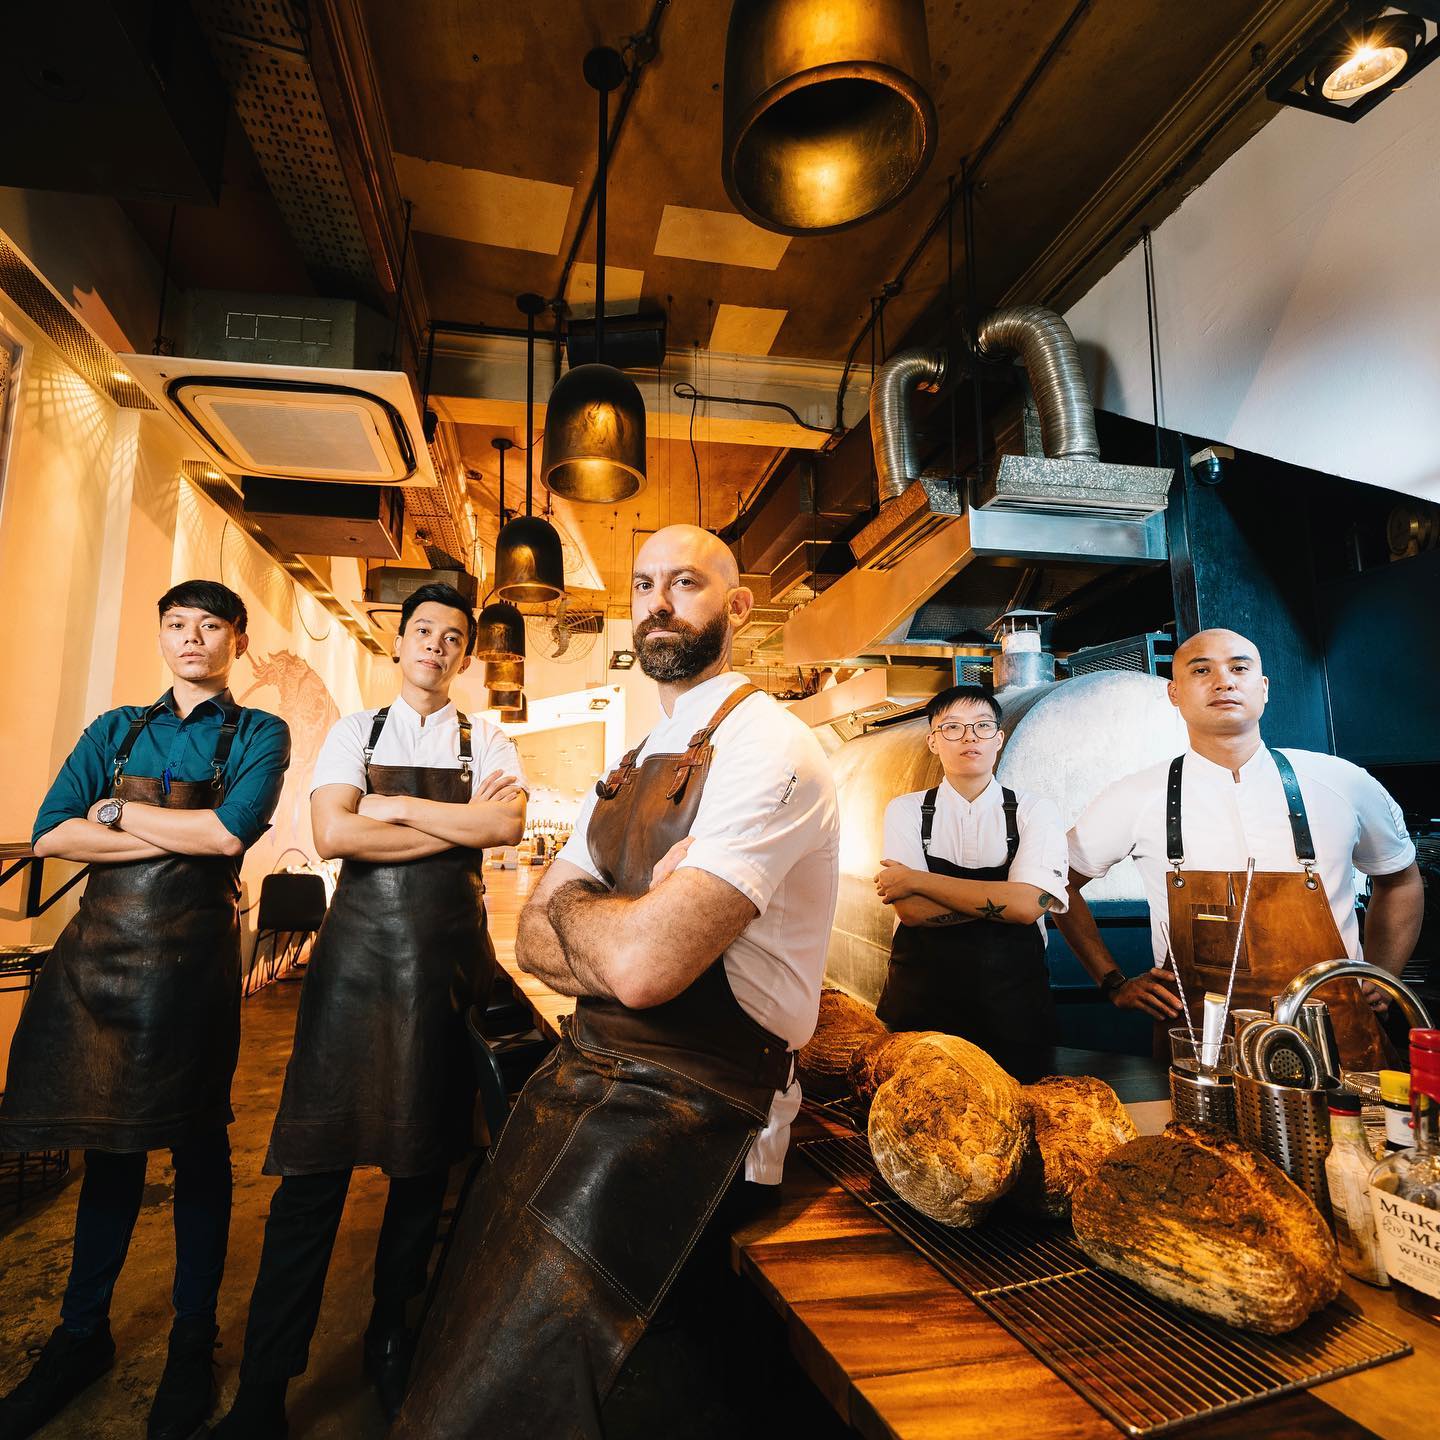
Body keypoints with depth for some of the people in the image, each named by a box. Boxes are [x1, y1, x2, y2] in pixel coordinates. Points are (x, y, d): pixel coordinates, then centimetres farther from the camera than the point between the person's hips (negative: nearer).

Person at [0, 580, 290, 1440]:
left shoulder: (259, 734, 1)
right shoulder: (116, 730, 12)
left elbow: (232, 830, -15)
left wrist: (119, 810, -4)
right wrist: (180, 838, -11)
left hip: (191, 953, -3)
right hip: (102, 946, 3)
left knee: (197, 1145, 7)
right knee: (109, 1141, 13)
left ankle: (193, 1343, 25)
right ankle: (83, 1335, 32)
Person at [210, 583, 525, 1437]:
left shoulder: (486, 742, 7)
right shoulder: (355, 731, 8)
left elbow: (509, 826, -12)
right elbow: (333, 834, -8)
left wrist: (398, 805, -10)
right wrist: (460, 823, -11)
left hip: (450, 954, 1)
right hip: (360, 947, 0)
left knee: (426, 1157, 10)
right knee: (316, 1159, 2)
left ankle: (394, 1339, 32)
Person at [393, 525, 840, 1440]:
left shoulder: (765, 747, -17)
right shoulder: (638, 764, 12)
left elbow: (643, 965, -26)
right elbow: (535, 938, 7)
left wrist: (572, 899, -5)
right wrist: (635, 930, -13)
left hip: (683, 1118, -8)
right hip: (587, 1084, 8)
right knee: (462, 1349, 17)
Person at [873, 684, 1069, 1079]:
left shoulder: (1035, 811, -1)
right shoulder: (906, 810, 0)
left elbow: (1027, 904, -17)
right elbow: (911, 910, -12)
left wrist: (916, 880, -14)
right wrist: (1001, 897, -15)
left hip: (1013, 1005, 0)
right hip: (920, 1002, 0)